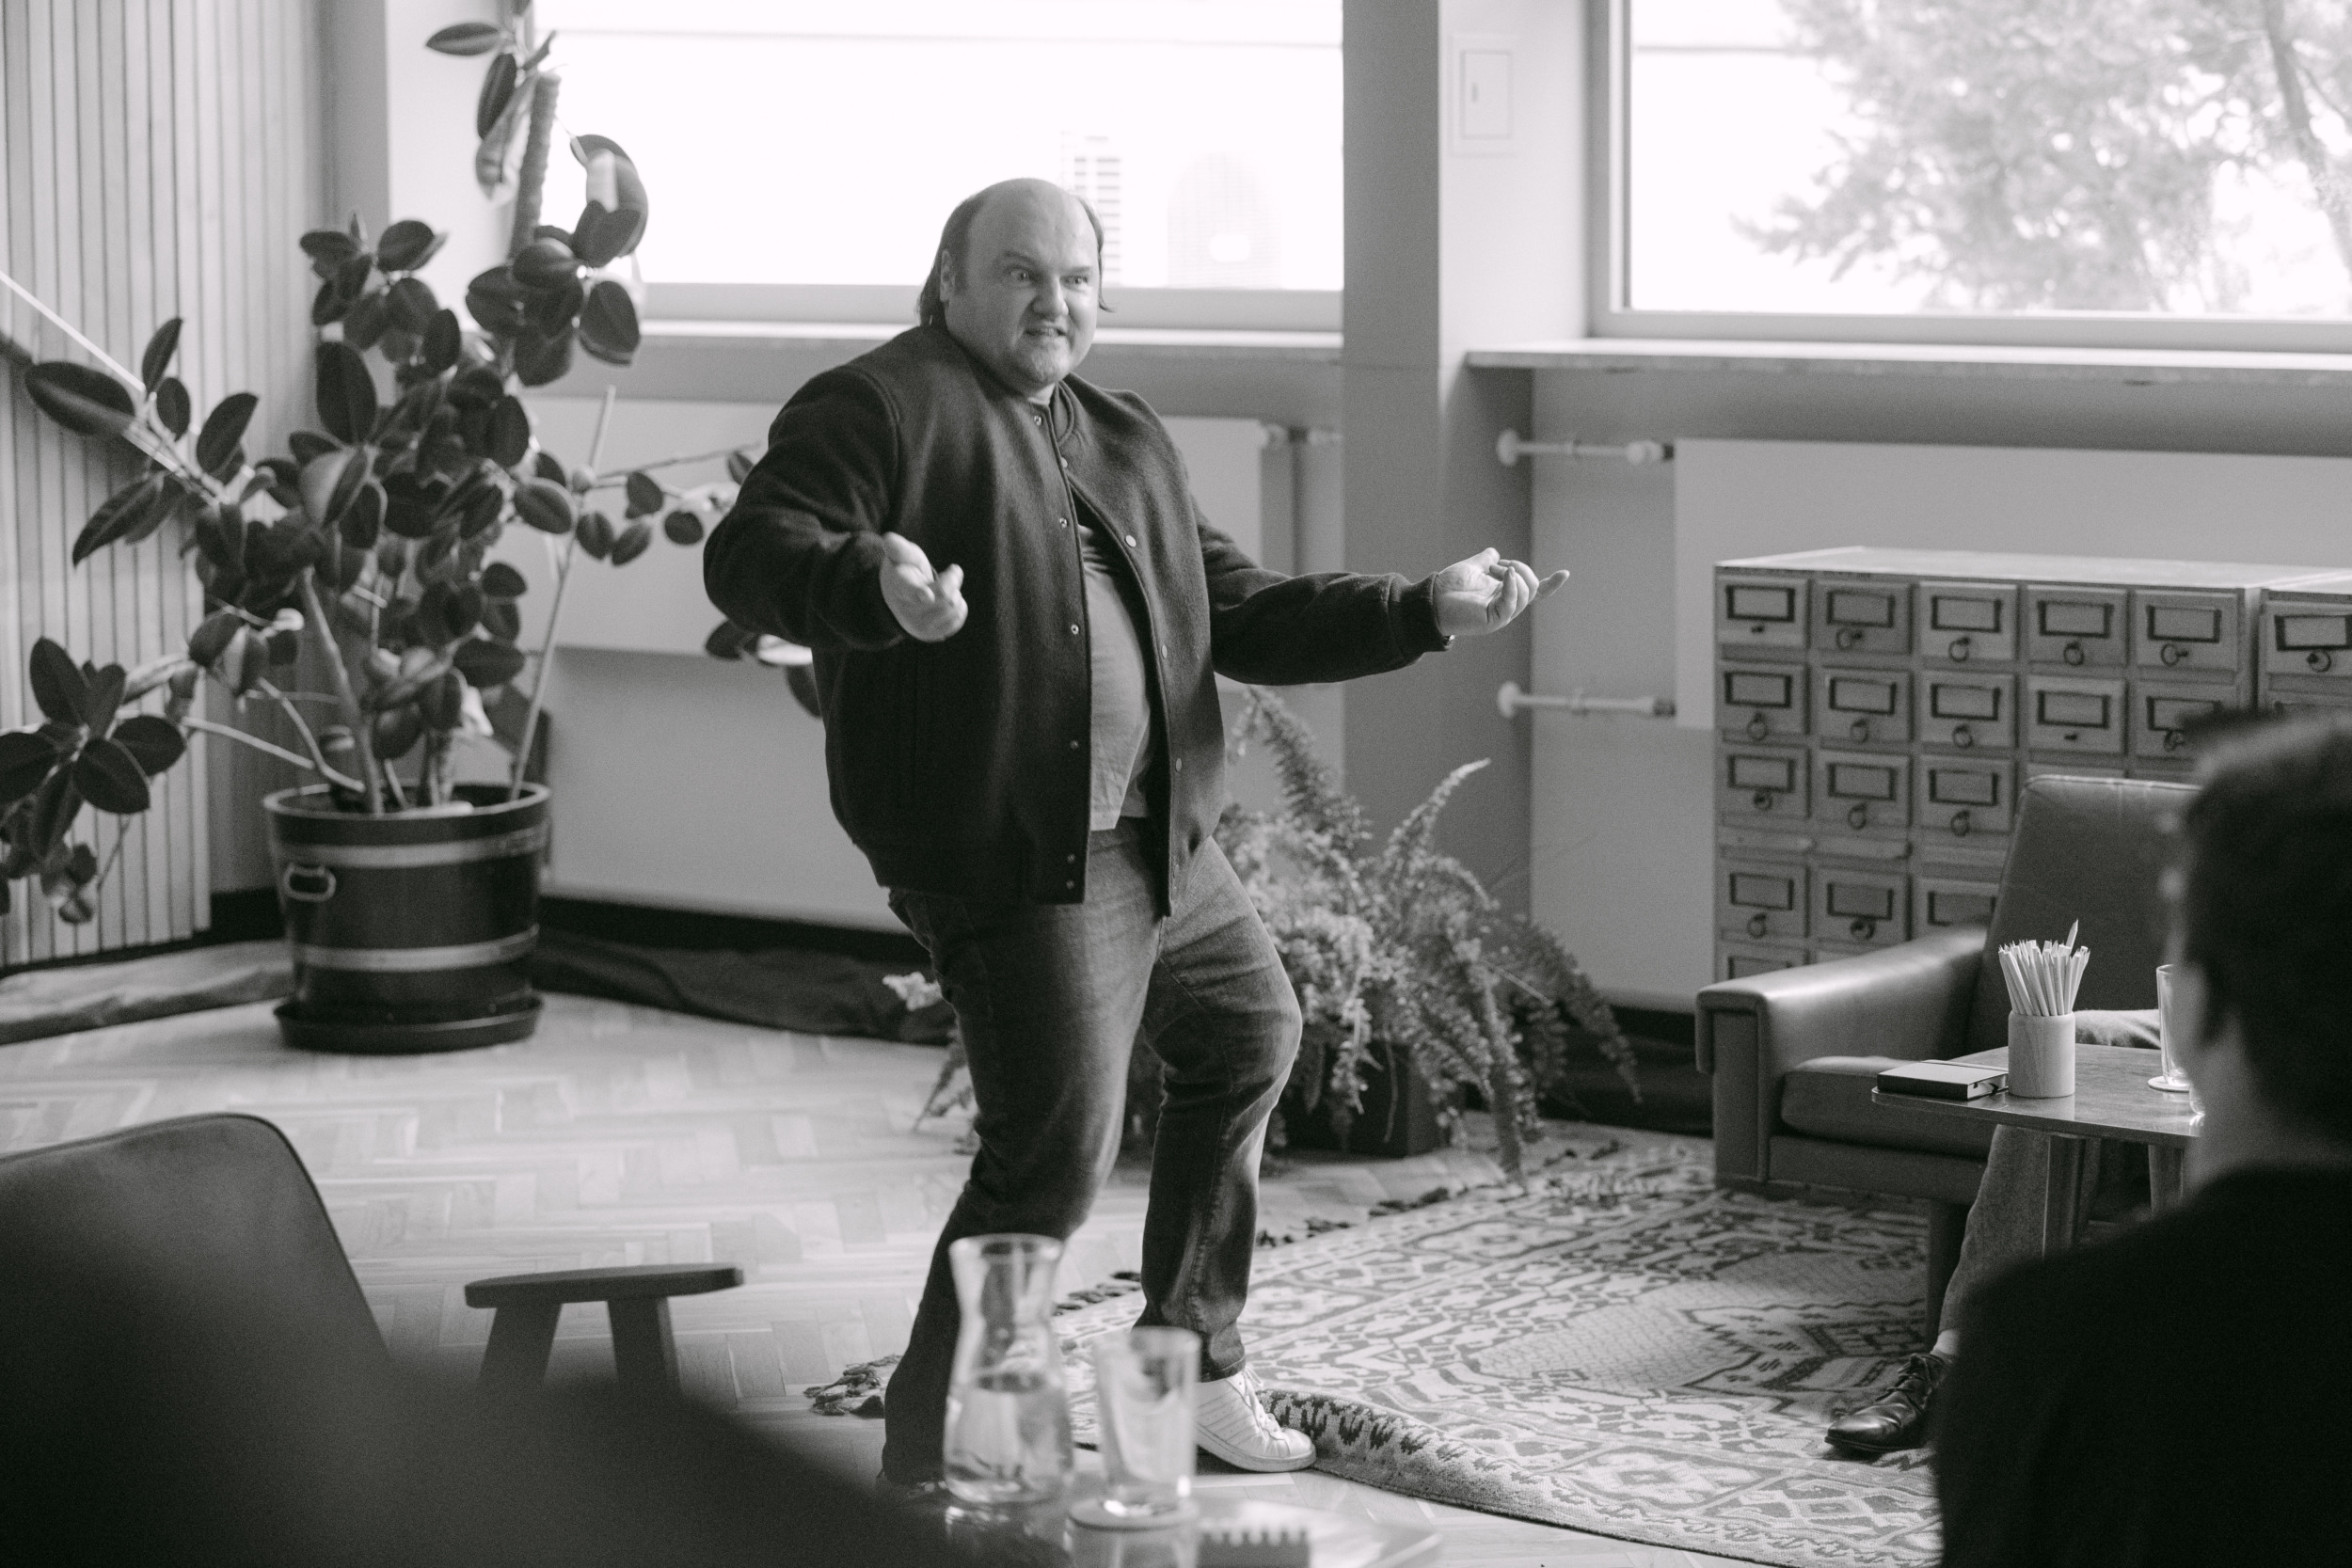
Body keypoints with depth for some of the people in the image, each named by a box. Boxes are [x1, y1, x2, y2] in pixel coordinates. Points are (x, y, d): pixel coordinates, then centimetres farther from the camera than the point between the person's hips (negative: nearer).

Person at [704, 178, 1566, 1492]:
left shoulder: (1129, 442, 17)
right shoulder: (883, 408, -8)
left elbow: (1243, 617, 19)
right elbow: (750, 554, -20)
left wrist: (1428, 611, 8)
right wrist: (876, 589, -42)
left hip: (1163, 845, 9)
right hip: (1017, 860, -9)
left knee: (1251, 1038, 26)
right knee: (1053, 1159, -14)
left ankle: (1199, 1359, 42)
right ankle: (929, 1463, -3)